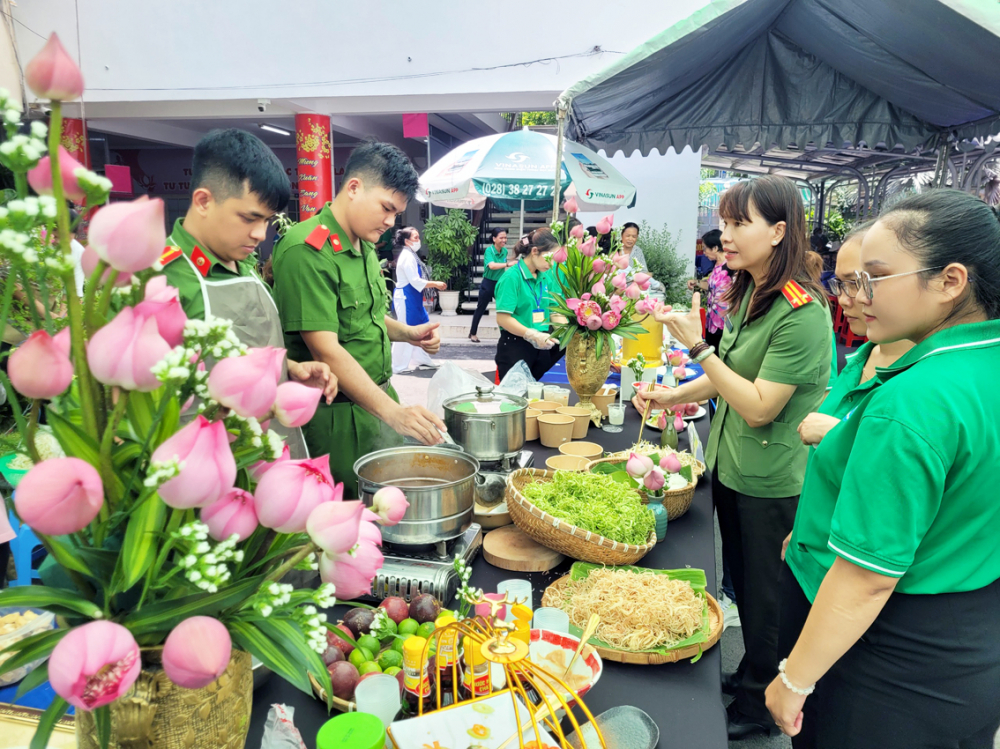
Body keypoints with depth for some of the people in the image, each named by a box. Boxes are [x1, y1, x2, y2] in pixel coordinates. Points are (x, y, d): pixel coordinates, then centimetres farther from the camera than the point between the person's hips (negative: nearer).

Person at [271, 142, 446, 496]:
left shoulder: (365, 247, 11)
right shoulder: (307, 251, -19)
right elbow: (326, 350, -25)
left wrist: (407, 333, 5)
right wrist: (393, 413, -29)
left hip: (376, 399, 9)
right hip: (335, 417, -8)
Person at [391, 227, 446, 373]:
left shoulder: (411, 255, 14)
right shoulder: (407, 256, -17)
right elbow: (415, 281, -21)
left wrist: (433, 285, 12)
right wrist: (435, 284, -16)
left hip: (412, 297, 10)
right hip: (406, 297, -10)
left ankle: (422, 360, 26)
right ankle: (399, 366, 6)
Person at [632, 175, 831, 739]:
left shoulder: (802, 312, -23)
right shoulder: (749, 293, 4)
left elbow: (759, 407, -24)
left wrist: (697, 345, -26)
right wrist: (672, 395, 5)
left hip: (774, 484, -8)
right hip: (732, 468, 8)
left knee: (766, 598, 12)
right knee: (741, 585, 23)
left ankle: (760, 704, 34)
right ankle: (751, 674, 45)